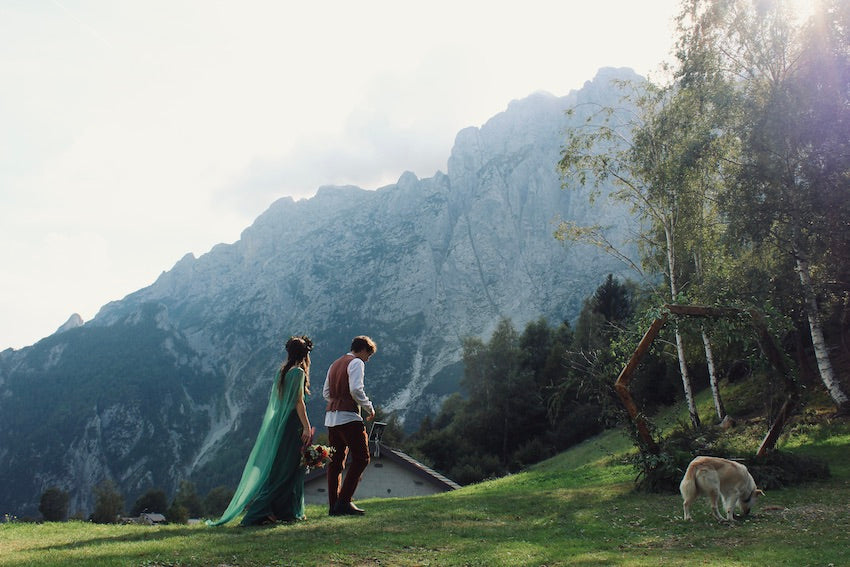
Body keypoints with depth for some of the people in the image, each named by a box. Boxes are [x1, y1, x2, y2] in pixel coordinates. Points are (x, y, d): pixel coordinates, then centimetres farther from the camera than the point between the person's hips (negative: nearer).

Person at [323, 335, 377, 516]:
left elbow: (326, 392, 22)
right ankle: (344, 501, -9)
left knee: (336, 460, 10)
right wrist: (369, 407, -7)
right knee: (361, 458, -4)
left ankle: (334, 505, 11)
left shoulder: (335, 364, 21)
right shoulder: (356, 363, -5)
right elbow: (356, 389, -18)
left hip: (331, 416, 9)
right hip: (348, 416, -9)